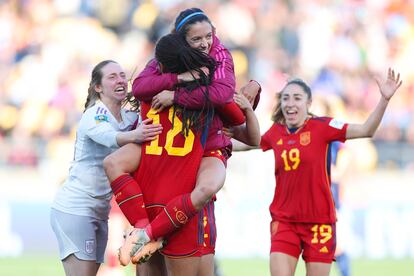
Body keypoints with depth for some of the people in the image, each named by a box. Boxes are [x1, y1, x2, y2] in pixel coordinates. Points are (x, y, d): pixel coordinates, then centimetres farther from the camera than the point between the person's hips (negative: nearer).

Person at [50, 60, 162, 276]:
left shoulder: (131, 118, 9)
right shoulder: (93, 115, -13)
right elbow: (109, 137, -35)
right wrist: (134, 136, -56)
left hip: (99, 212, 7)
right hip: (74, 208, -7)